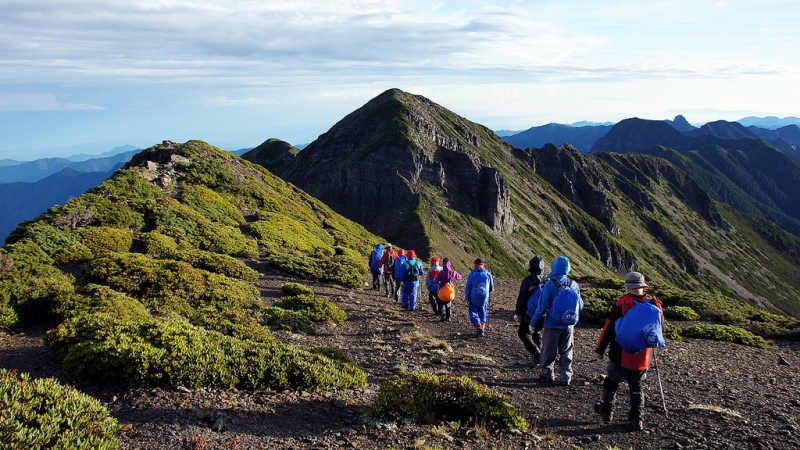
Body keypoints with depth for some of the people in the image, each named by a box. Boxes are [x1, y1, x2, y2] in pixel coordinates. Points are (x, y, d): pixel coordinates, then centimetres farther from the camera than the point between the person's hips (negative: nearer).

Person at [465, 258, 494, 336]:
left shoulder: (472, 274, -6)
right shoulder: (488, 274, -1)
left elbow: (468, 288, -2)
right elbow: (492, 289, 7)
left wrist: (467, 299, 7)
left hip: (474, 298, -2)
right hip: (484, 298, 2)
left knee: (473, 314, 6)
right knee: (483, 314, 18)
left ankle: (479, 328, -9)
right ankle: (482, 328, 21)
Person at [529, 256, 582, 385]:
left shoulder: (549, 285, -17)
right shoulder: (573, 285, -6)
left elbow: (541, 307, -15)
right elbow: (580, 306, 5)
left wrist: (533, 323, -5)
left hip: (552, 325, -3)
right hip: (568, 326, 3)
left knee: (548, 351, 12)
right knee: (566, 352, 15)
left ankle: (547, 374, 23)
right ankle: (566, 377, 18)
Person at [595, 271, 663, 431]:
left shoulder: (621, 304, -14)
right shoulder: (653, 305, -5)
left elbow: (608, 329, -11)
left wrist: (600, 349, -1)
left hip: (621, 356, -3)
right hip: (642, 357, 3)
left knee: (611, 382, 16)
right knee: (636, 387, 19)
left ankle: (606, 411, 26)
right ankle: (637, 419, 14)